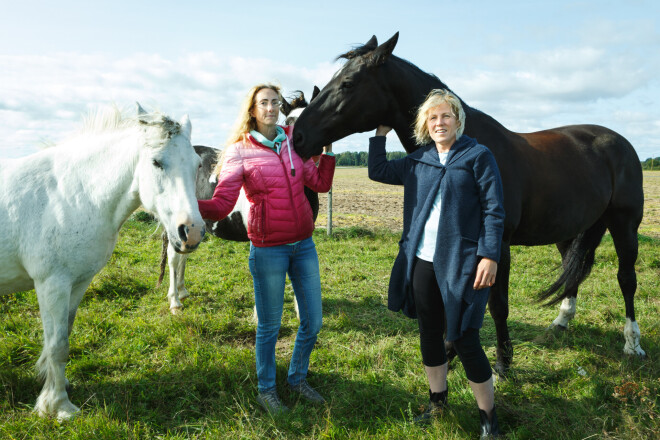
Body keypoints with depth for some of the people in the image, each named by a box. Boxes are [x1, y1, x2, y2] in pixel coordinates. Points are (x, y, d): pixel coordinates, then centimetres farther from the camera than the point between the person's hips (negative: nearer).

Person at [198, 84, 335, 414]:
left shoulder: (292, 142, 7)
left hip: (304, 245, 5)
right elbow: (221, 206, -14)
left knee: (313, 321, 12)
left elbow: (321, 184, 12)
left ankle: (297, 379, 37)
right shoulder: (239, 151, -7)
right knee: (269, 326, 8)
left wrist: (328, 148, 4)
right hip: (269, 249, -5)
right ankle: (266, 390, 31)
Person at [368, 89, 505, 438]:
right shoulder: (418, 161, 10)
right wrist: (380, 134, 16)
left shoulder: (478, 156, -4)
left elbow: (494, 210, -8)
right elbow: (378, 171, 20)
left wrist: (489, 256, -15)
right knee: (429, 334, 16)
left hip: (461, 263, -5)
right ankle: (438, 400, 36)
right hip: (421, 261, 5)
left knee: (465, 340, -2)